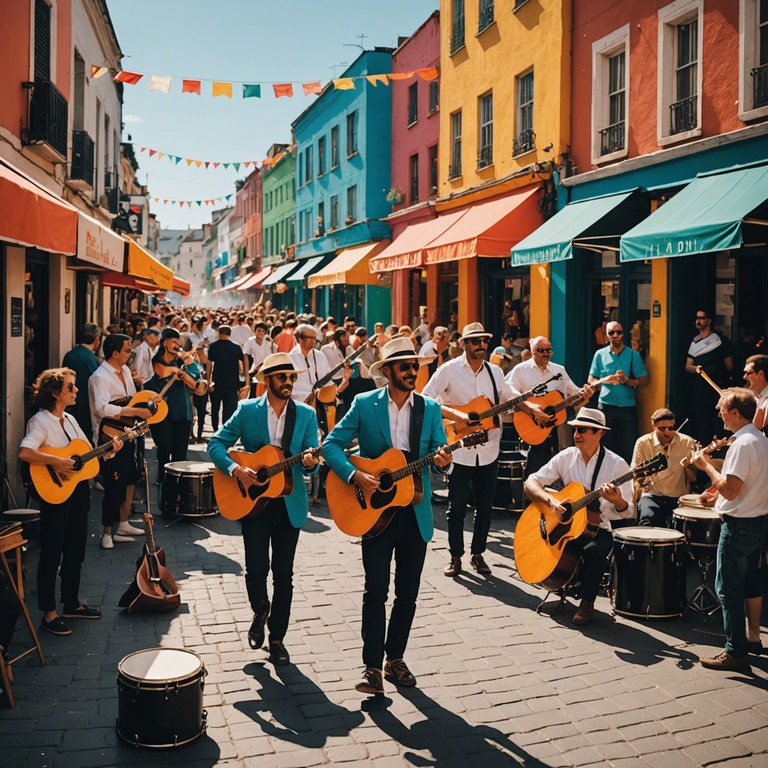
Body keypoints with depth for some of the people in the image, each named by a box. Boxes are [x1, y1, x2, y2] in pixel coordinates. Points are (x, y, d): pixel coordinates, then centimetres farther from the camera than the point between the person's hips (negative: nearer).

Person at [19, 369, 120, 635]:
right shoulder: (41, 421, -14)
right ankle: (49, 614, 10)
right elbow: (24, 453, -30)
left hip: (78, 492, 8)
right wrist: (56, 461, -28)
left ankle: (72, 604, 31)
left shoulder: (70, 419, 11)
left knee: (75, 553, 17)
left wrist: (110, 450, -1)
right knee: (51, 556, 1)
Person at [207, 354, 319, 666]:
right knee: (257, 569, -6)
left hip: (289, 503, 1)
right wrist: (236, 469, -17)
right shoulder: (247, 411, -1)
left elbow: (311, 459, -1)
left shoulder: (306, 415, 1)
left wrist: (310, 463, -25)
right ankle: (260, 612, 28)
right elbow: (216, 443, -1)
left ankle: (277, 638, 20)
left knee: (283, 574, 6)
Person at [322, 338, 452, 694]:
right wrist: (355, 475, -19)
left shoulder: (430, 408, 5)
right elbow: (331, 444, -4)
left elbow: (439, 453, 0)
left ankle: (395, 658, 24)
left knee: (408, 593, 10)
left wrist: (442, 461, -24)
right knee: (376, 591, -6)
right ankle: (372, 667, 0)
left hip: (416, 512, 3)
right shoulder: (365, 404, -2)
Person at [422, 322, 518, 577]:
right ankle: (455, 557, 14)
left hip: (488, 449, 4)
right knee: (457, 506, 3)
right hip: (460, 450, -4)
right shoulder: (449, 370, -7)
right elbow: (425, 399, -12)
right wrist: (457, 415, -22)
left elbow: (509, 398, 17)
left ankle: (478, 554, 24)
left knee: (485, 506, 10)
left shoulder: (495, 371, 7)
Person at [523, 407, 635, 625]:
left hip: (601, 528, -3)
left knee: (593, 550, -35)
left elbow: (628, 512, -8)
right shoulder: (566, 457, 2)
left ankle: (587, 602, -10)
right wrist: (551, 500, -18)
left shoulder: (617, 464, -7)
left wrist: (617, 501, -32)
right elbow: (530, 483, 0)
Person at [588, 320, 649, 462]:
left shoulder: (633, 355, 3)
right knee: (607, 446, 7)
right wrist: (605, 380, -13)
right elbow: (591, 380, 7)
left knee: (629, 448, -3)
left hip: (628, 406, -1)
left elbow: (644, 381, 2)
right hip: (606, 406, 1)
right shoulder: (600, 354, 7)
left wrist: (626, 380, -16)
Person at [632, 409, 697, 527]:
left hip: (678, 498, 0)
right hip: (652, 495, 0)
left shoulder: (687, 442, 2)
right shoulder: (643, 443, 1)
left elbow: (693, 479, 4)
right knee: (648, 519, -33)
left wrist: (688, 465, -16)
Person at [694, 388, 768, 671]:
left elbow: (730, 490, -25)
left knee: (728, 588, -5)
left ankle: (735, 652, -3)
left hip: (739, 525, -10)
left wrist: (707, 465, -15)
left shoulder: (743, 444, -22)